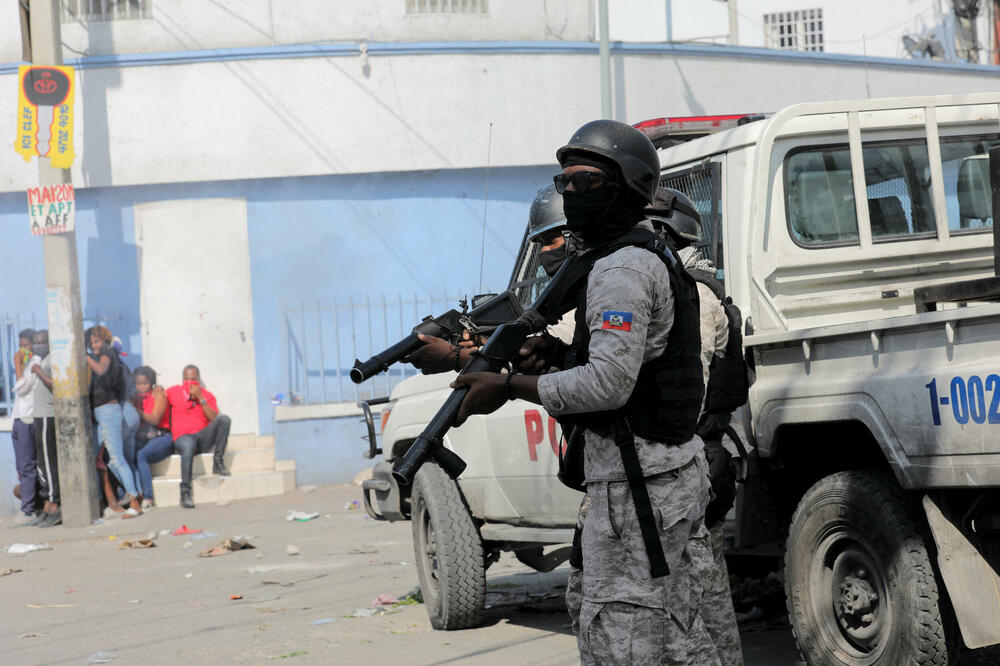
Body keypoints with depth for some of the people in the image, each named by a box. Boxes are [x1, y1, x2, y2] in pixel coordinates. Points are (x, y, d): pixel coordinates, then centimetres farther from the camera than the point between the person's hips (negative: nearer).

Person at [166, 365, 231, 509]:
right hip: (182, 437, -3)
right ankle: (185, 491, -45)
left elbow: (214, 419, -1)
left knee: (224, 419, -24)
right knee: (189, 445, -42)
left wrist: (200, 398, -8)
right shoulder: (173, 392, 15)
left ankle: (218, 463, -18)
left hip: (203, 438, 3)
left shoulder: (207, 395, 14)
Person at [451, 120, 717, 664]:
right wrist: (559, 351, 13)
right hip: (677, 473, 11)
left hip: (637, 486, -11)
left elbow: (608, 385, -24)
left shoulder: (622, 269, -16)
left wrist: (509, 388, -18)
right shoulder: (654, 256, 17)